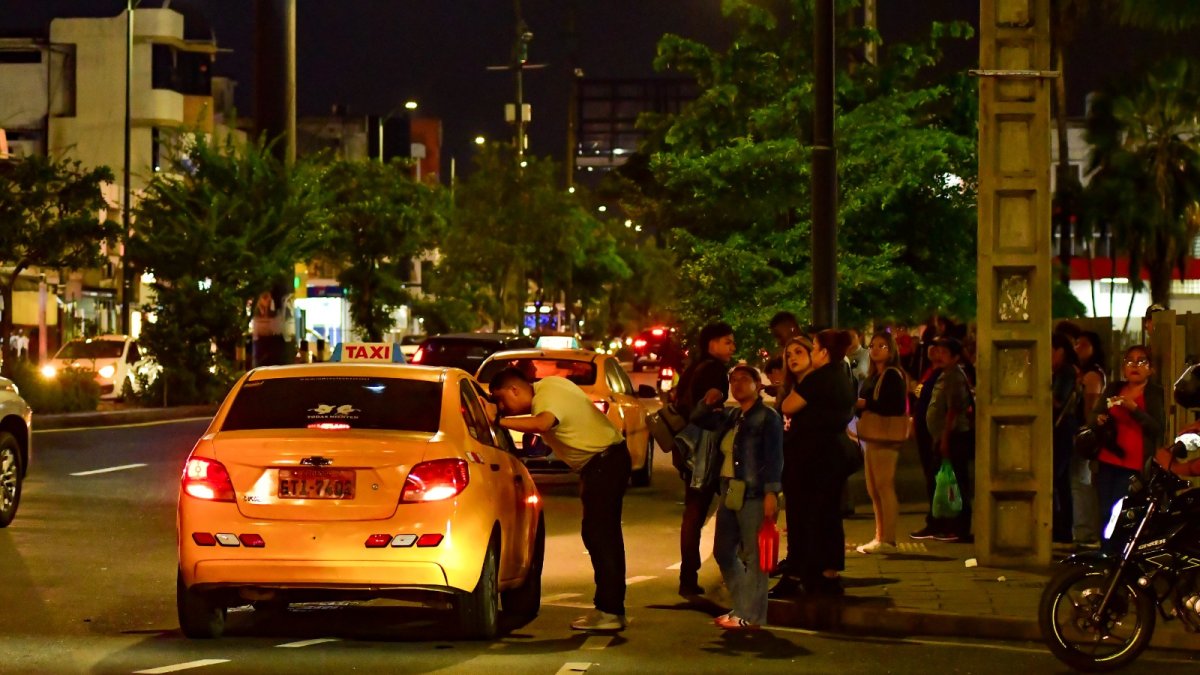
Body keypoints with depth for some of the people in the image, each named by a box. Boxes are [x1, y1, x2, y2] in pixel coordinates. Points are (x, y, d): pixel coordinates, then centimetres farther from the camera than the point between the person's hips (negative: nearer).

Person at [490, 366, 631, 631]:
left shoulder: (547, 399, -23)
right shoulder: (545, 386, 6)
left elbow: (540, 424, -46)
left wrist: (498, 422, -44)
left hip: (605, 462, -11)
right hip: (607, 459, 11)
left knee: (597, 534, -12)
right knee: (605, 535, 15)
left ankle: (608, 612, -13)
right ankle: (613, 608, 22)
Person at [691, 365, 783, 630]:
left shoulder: (768, 417, -5)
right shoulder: (730, 416, 16)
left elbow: (774, 458, -11)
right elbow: (697, 421, 27)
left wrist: (771, 492, -20)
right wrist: (707, 404, 6)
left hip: (753, 496, -8)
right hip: (729, 494, 8)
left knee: (753, 556, -4)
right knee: (723, 552, 14)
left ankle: (750, 616, -1)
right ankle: (743, 607, 25)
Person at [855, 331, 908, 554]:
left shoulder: (893, 375, -9)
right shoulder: (873, 376, 19)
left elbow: (897, 407, -19)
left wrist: (865, 404, -17)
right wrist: (857, 405, 1)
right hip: (872, 437, 10)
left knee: (884, 486, -10)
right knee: (874, 490, 12)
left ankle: (888, 540, -9)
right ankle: (880, 537, 18)